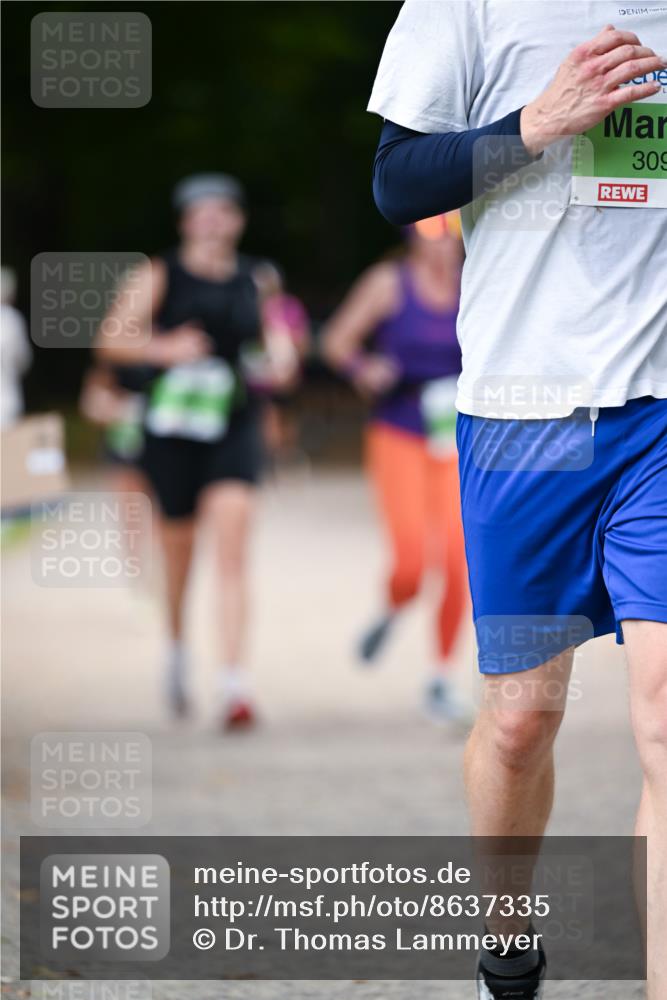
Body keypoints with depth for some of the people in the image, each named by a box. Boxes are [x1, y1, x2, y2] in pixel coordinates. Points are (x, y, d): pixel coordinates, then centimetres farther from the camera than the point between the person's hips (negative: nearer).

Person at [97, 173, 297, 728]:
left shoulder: (251, 281, 10)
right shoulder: (161, 276, 0)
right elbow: (112, 339, -5)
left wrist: (275, 368, 3)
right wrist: (164, 348, -21)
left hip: (235, 427, 1)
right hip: (172, 428, -1)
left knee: (232, 546, -15)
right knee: (179, 546, 12)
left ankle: (235, 683, -21)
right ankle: (178, 648, 41)